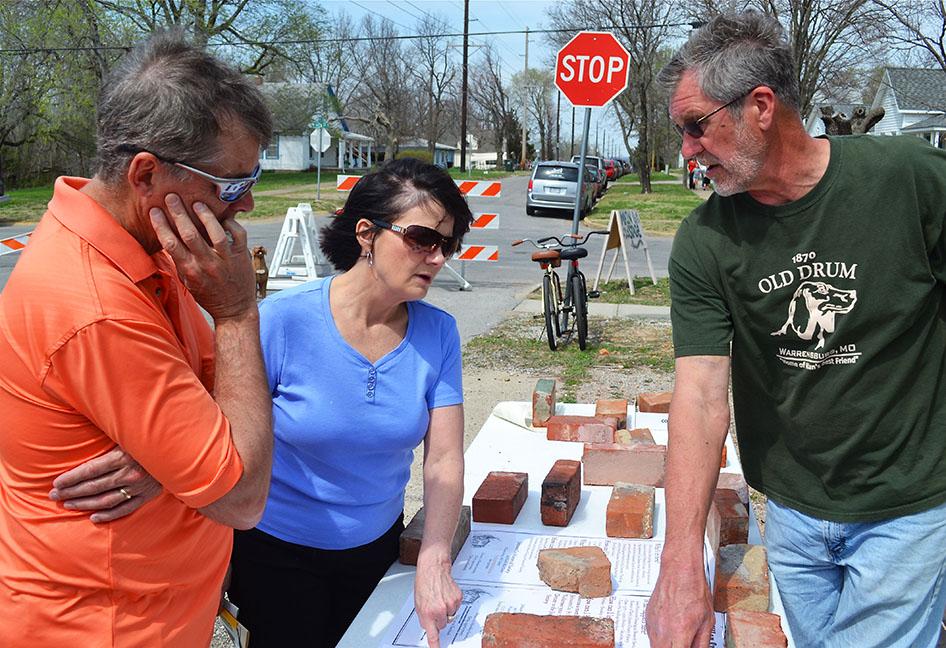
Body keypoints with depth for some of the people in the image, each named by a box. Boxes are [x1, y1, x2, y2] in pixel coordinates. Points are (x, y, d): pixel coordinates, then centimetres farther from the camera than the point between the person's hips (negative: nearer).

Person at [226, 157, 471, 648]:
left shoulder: (437, 333, -10)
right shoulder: (283, 321, -22)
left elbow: (444, 457, -13)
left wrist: (434, 560, -24)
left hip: (378, 547, 4)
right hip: (278, 553, -3)